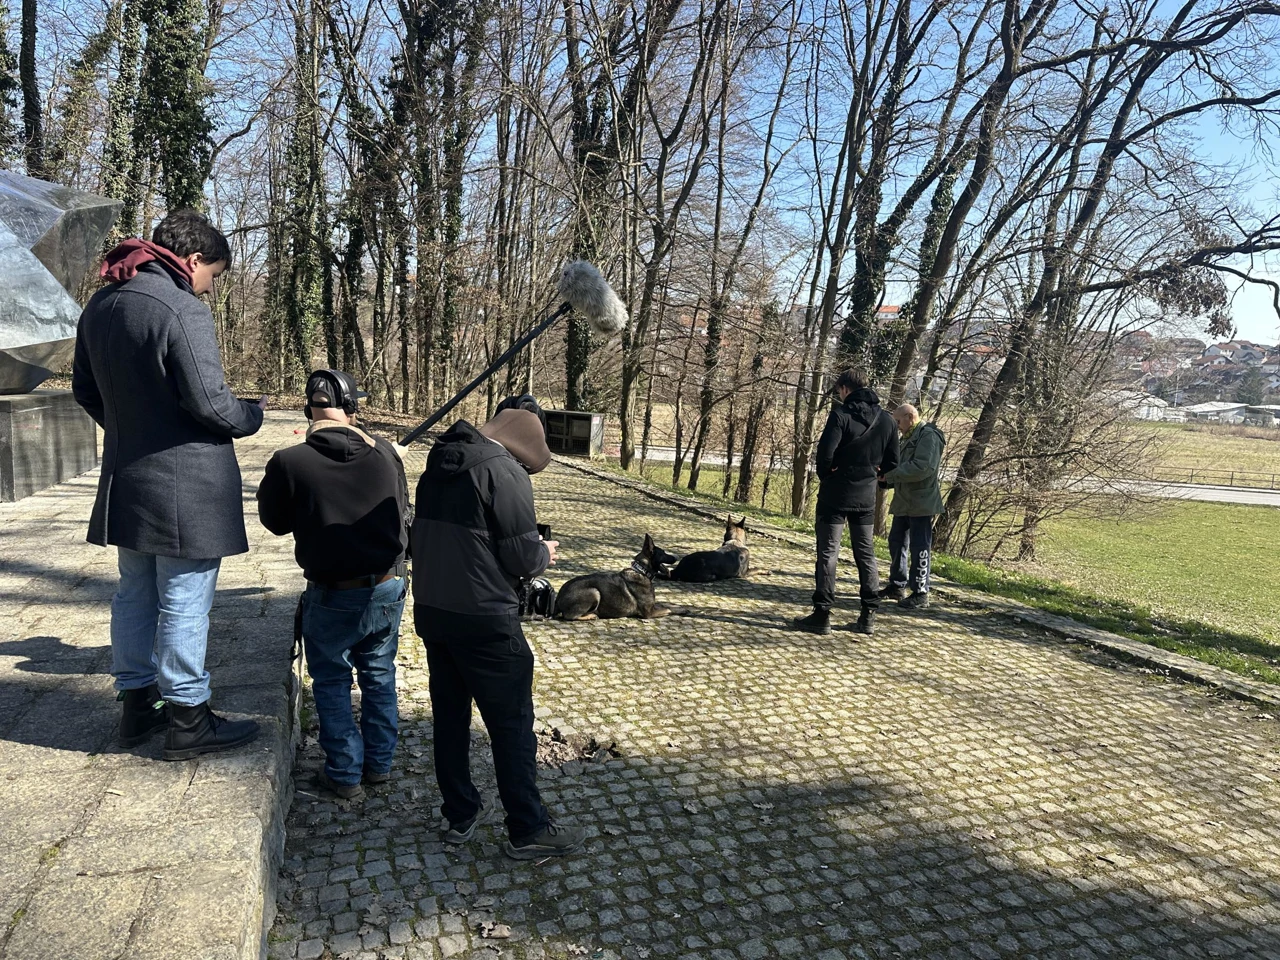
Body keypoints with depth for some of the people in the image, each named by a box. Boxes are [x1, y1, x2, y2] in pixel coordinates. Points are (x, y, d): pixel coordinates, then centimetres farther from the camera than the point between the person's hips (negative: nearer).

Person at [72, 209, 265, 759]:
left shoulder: (100, 307, 8)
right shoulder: (182, 311, -19)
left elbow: (85, 390, 15)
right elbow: (208, 402, -22)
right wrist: (252, 416, -3)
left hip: (127, 479, 8)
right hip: (186, 485, -8)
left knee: (135, 594, 18)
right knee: (184, 602, 1)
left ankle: (136, 705, 31)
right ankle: (187, 721, 12)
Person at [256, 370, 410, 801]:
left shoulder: (288, 463, -16)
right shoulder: (384, 452, -8)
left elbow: (275, 522, 2)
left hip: (332, 598, -3)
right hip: (388, 588, 3)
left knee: (332, 683, 17)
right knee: (379, 676, 21)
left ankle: (345, 774, 25)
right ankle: (379, 764, 33)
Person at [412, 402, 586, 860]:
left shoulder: (438, 467, 9)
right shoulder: (504, 471, -14)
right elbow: (522, 556, -15)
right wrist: (544, 553, 7)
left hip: (430, 610, 8)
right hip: (483, 620, -8)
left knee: (449, 715, 18)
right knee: (512, 724, 5)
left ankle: (460, 814, 31)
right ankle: (528, 830, 15)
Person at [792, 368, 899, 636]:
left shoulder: (841, 414, -13)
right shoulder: (887, 420, 6)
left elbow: (825, 452, -20)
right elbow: (891, 463, 9)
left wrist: (825, 475, -2)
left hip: (836, 493, -5)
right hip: (866, 496, 5)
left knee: (828, 553, -1)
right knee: (866, 554, 12)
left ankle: (822, 614, -1)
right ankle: (869, 615, 14)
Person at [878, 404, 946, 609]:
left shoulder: (928, 436, -12)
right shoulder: (909, 439, 19)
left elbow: (923, 468, -24)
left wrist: (890, 474, -21)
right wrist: (887, 477, 4)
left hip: (921, 503, -10)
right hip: (904, 502, 10)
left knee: (919, 547, -4)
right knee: (896, 542, 13)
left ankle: (920, 594, 3)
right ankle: (897, 586, 24)